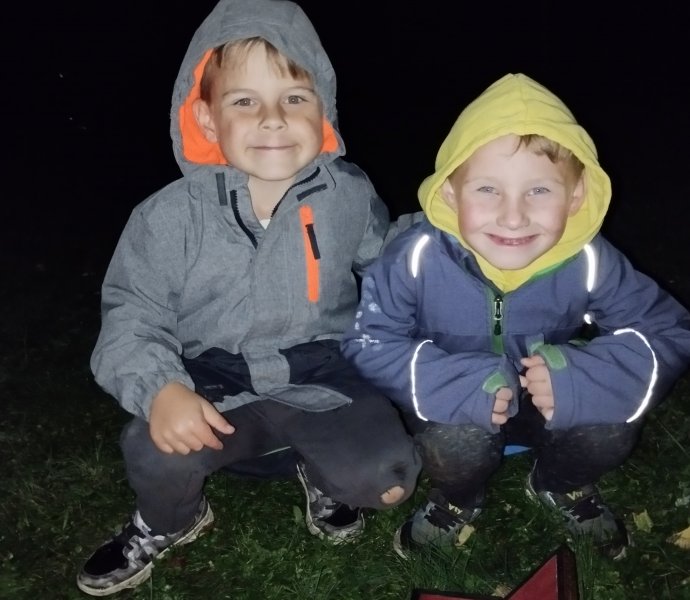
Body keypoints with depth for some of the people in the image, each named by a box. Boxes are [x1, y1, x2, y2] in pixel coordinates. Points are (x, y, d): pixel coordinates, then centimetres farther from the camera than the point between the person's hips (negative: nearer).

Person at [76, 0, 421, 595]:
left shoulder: (351, 196, -5)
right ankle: (167, 523, 13)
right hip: (217, 384, 0)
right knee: (157, 451, -27)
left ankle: (321, 475, 19)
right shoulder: (169, 216, -11)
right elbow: (132, 318, -7)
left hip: (324, 374, 1)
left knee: (384, 473, -21)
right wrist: (161, 388, -25)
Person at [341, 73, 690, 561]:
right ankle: (458, 500, 9)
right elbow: (369, 342, -21)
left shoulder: (589, 264, -23)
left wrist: (584, 375, -35)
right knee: (456, 444, -31)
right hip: (456, 405, -1)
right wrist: (455, 386, -37)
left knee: (611, 431, -23)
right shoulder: (420, 258, -27)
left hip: (552, 404, 2)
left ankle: (564, 486, 16)